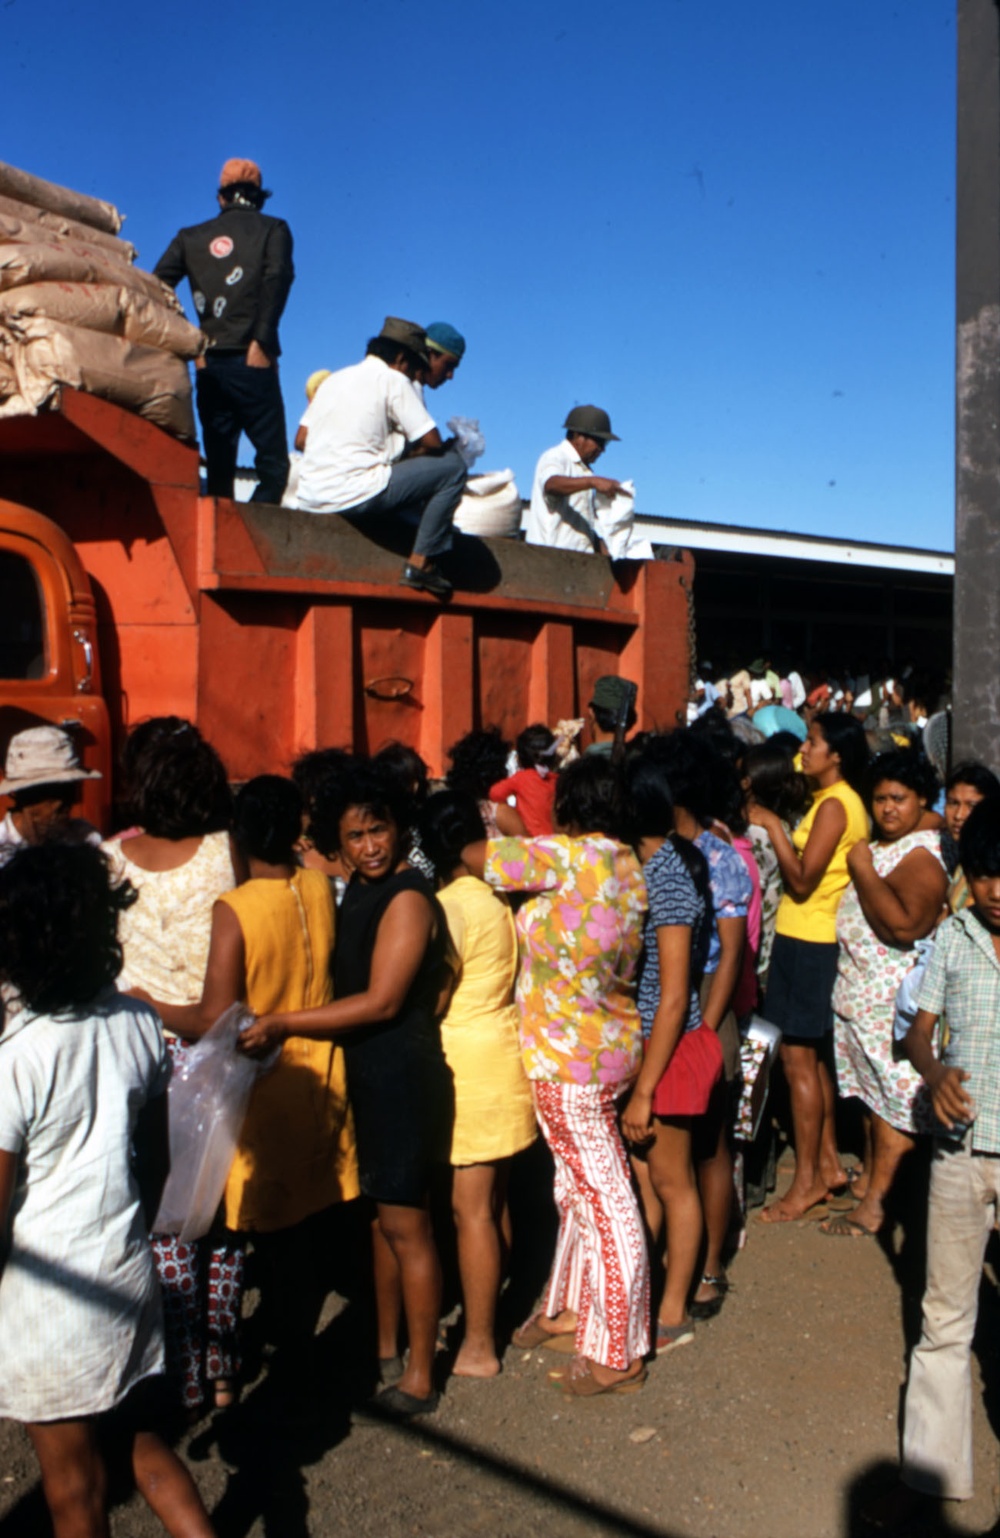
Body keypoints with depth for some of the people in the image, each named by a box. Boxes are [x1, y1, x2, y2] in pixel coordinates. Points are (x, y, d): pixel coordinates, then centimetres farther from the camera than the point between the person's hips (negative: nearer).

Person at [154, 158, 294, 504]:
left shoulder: (190, 237, 18)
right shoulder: (272, 230, 9)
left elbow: (157, 287, 6)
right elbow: (276, 279, -9)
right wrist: (262, 340, -13)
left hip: (207, 363, 4)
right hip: (250, 360, -4)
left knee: (218, 465, 10)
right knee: (273, 462, -5)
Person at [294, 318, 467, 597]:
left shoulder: (335, 378, 21)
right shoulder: (394, 380, 1)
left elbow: (301, 439, 20)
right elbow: (432, 442, -2)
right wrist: (411, 454, 20)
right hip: (356, 495, -8)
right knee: (452, 466, 1)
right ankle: (420, 563, 0)